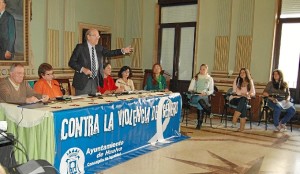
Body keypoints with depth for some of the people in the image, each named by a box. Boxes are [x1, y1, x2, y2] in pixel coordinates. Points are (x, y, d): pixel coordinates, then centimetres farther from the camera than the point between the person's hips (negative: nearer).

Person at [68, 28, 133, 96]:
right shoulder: (80, 47, -5)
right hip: (82, 82, -5)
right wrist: (82, 69, -21)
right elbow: (71, 62, -7)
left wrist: (123, 50, -14)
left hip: (95, 82, 5)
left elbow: (109, 53, -1)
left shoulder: (99, 48, 10)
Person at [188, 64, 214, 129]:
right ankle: (210, 112, -32)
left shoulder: (210, 79, 14)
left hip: (204, 96, -1)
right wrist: (192, 91, -9)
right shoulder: (195, 78, 15)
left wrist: (205, 93, -10)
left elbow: (211, 91, 9)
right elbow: (190, 88, 13)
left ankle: (199, 123, -28)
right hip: (194, 96, 1)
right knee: (200, 99, -38)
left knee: (200, 104, -35)